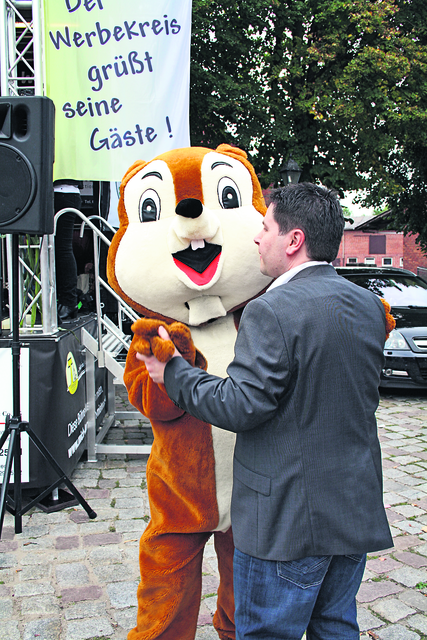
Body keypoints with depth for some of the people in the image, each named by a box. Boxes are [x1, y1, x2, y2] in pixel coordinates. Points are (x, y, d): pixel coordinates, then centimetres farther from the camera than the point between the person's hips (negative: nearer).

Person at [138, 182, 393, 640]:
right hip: (357, 514, 8)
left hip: (287, 520, -7)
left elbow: (242, 406, -22)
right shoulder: (370, 307, 5)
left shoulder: (272, 311, -20)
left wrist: (174, 372, -10)